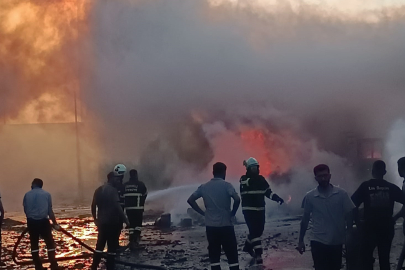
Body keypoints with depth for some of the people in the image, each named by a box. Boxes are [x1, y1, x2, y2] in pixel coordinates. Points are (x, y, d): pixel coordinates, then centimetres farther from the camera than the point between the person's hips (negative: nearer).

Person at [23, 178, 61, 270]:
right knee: (50, 243, 6)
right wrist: (55, 223, 9)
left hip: (31, 222, 2)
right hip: (43, 221, -2)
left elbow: (25, 209, 10)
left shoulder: (27, 195, 7)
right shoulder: (46, 194, 3)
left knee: (34, 244, 12)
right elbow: (50, 211, 2)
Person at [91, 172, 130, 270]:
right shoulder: (113, 190, -12)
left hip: (101, 222, 7)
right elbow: (117, 206, -20)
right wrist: (125, 219, -17)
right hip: (112, 222, -7)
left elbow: (93, 206, 13)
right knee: (112, 246, 1)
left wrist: (95, 219, 24)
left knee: (99, 245, 14)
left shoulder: (98, 190, 9)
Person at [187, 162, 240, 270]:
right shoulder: (226, 185, -7)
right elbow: (237, 199, -20)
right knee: (232, 256, 2)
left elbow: (190, 200, 5)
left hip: (210, 226, 4)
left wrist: (202, 212, 7)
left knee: (214, 256, 9)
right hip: (226, 225, -4)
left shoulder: (204, 187, 6)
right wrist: (233, 212, -5)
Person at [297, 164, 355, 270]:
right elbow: (305, 219, 7)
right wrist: (301, 240, 9)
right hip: (318, 242, -1)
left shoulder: (341, 194, -4)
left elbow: (349, 216, 1)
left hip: (337, 242, 1)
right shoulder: (310, 196, -2)